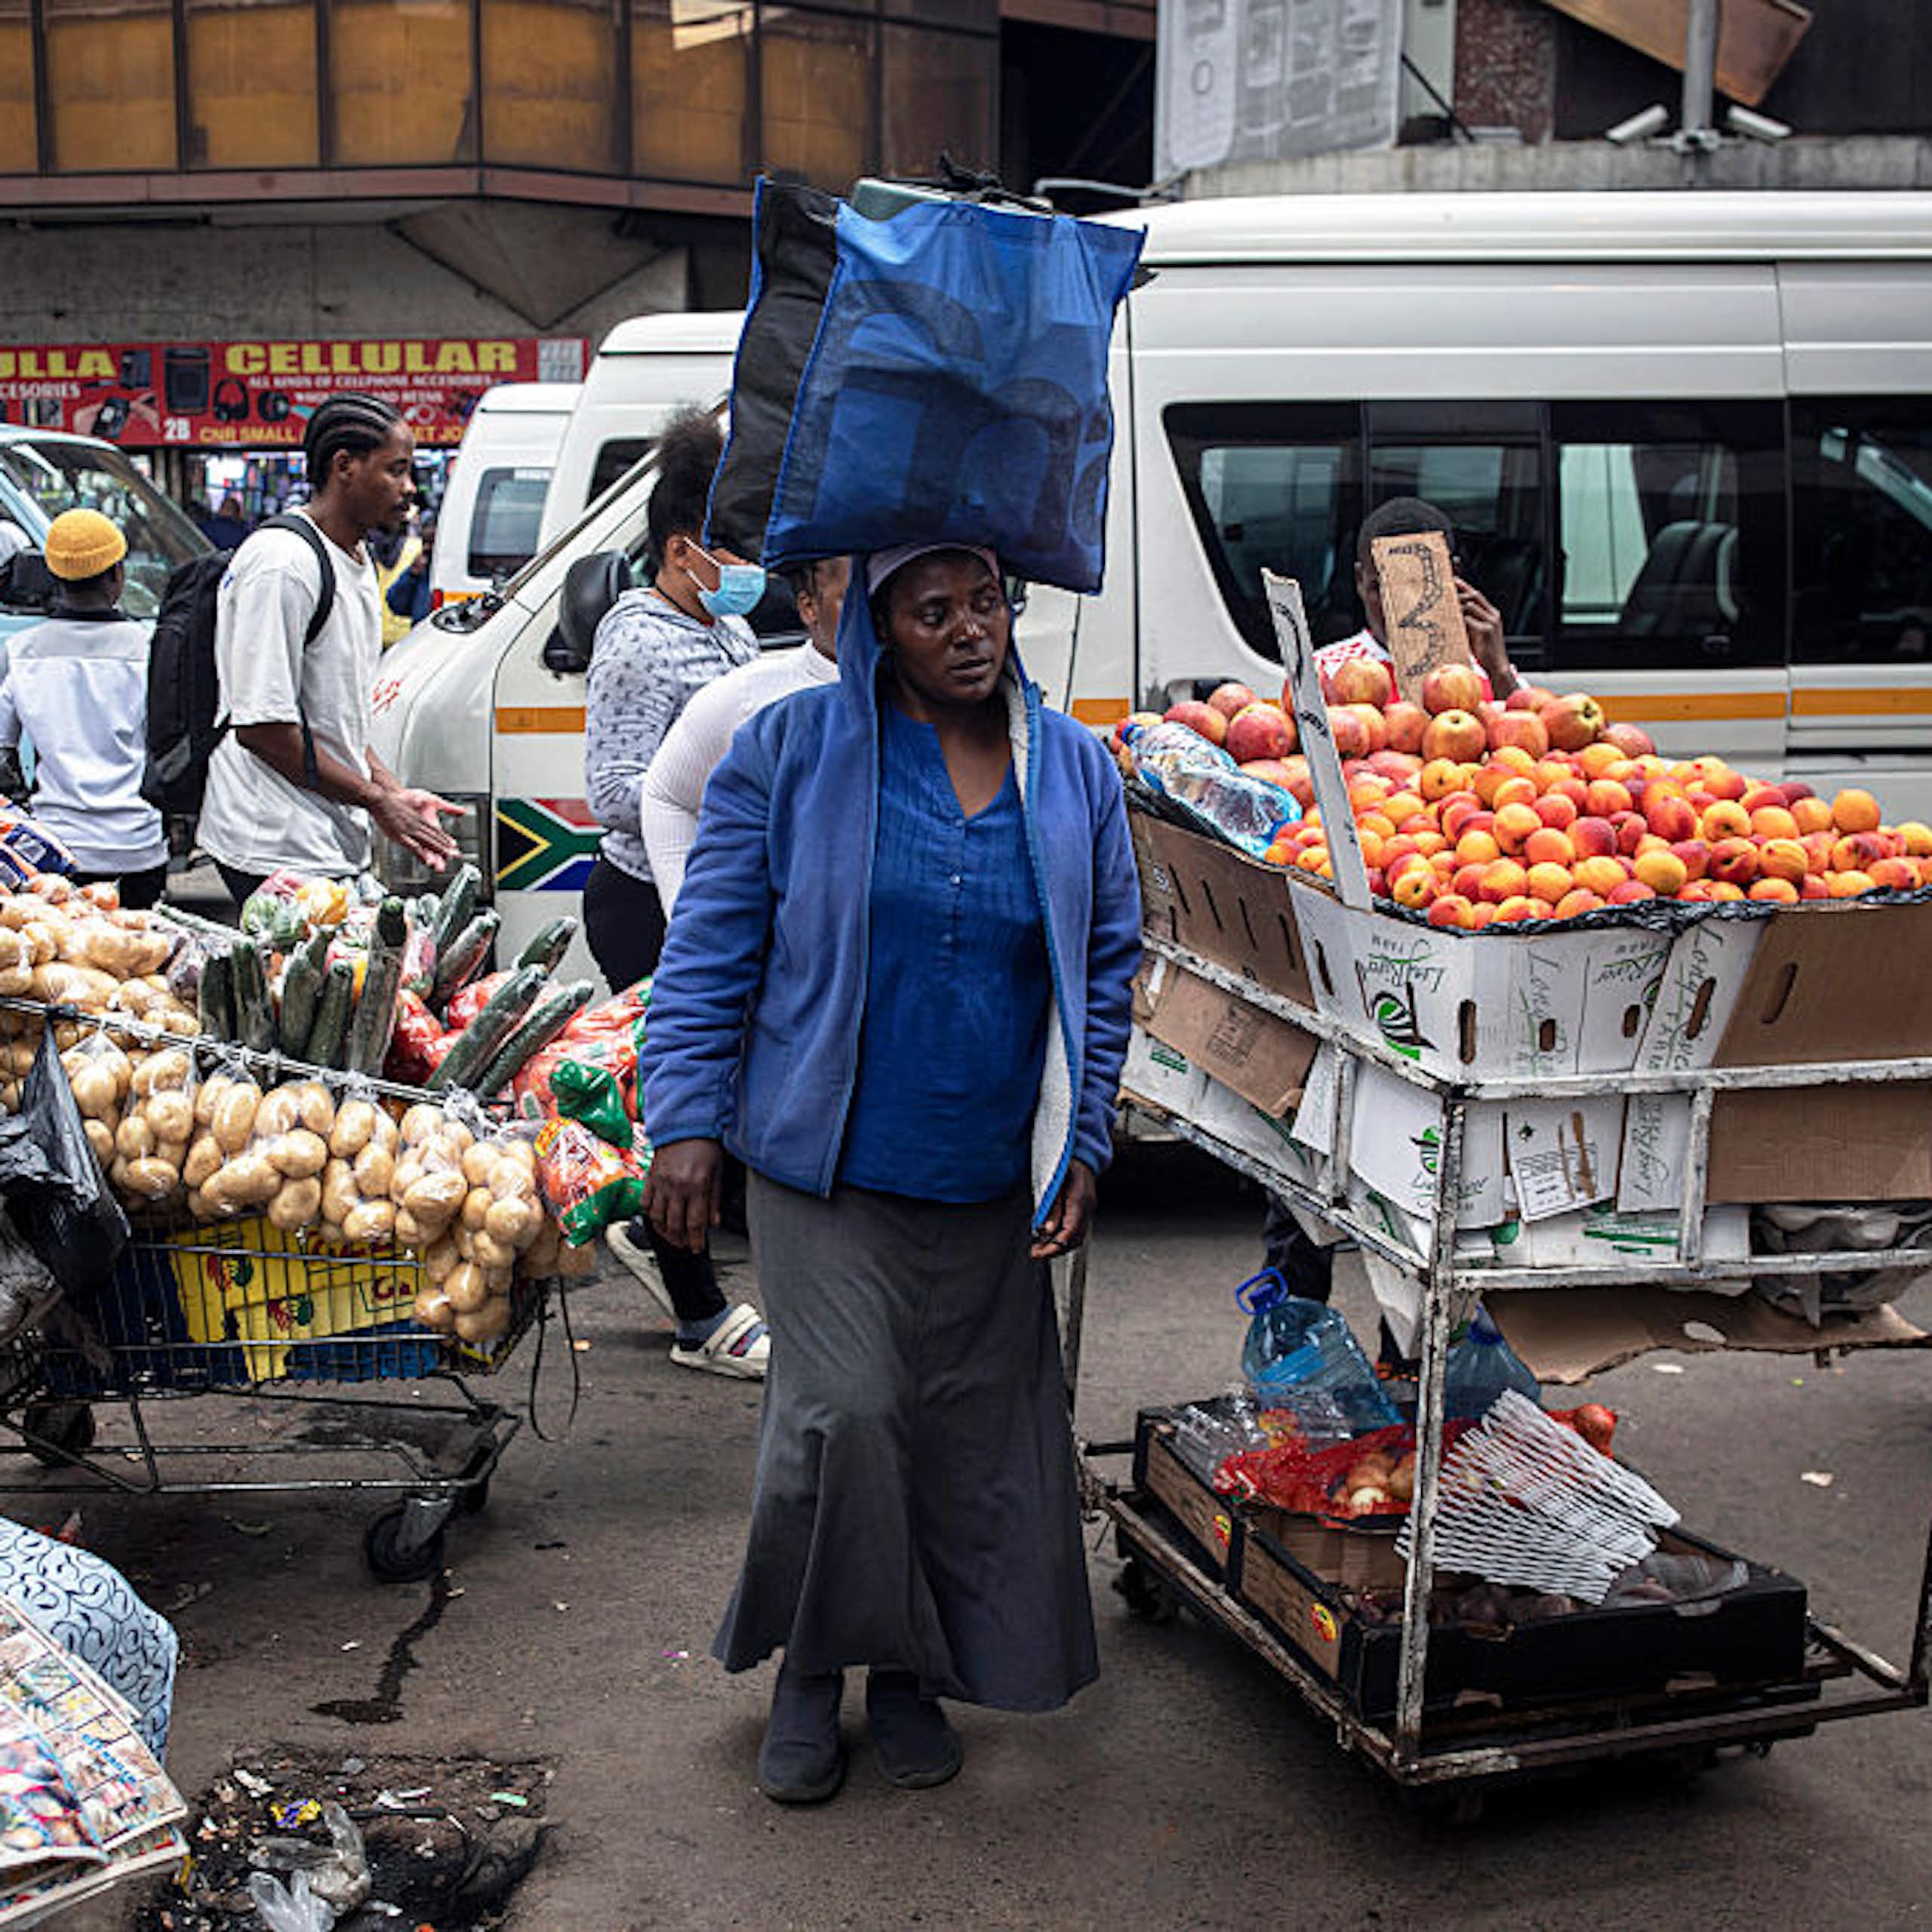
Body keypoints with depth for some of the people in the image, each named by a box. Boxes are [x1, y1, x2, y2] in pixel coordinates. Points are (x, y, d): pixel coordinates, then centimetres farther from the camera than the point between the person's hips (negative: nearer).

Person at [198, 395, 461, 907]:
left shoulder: (358, 561, 16)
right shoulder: (282, 565, -15)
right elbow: (260, 726, -19)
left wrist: (398, 794, 8)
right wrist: (375, 798, -12)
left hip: (336, 846, 9)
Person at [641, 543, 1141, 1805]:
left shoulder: (1074, 772, 6)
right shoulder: (792, 752, -3)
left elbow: (1108, 974, 12)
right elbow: (712, 947, 0)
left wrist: (1083, 1144, 6)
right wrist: (687, 1121, -6)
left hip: (990, 1182, 3)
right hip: (826, 1167, -3)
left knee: (972, 1434, 8)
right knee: (846, 1409, -10)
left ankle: (910, 1675, 30)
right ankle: (811, 1669, 15)